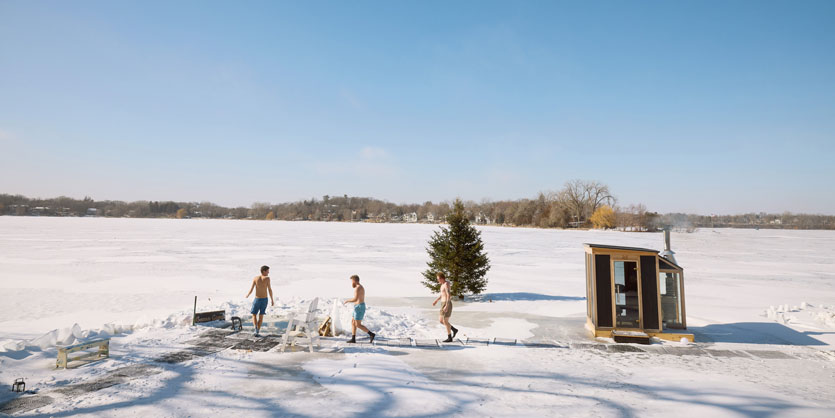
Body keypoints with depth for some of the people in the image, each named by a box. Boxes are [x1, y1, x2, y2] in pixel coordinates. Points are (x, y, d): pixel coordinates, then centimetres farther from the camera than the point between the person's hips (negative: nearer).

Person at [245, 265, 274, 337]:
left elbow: (251, 290, -4)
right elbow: (270, 289, -12)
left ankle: (256, 328, -11)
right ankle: (257, 332, 14)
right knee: (261, 316, 14)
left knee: (254, 315, 13)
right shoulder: (267, 278, -9)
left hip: (257, 299, 0)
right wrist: (272, 300, -3)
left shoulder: (255, 278, -4)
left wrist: (247, 295, 18)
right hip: (264, 299, 0)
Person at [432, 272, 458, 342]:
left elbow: (448, 296, -25)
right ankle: (454, 330, 23)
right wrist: (436, 301, 25)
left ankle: (449, 338, 5)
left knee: (445, 321, -4)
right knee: (441, 321, 13)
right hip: (443, 304, 10)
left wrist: (446, 306, -30)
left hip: (447, 305, -10)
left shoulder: (446, 284, -18)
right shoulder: (443, 284, 15)